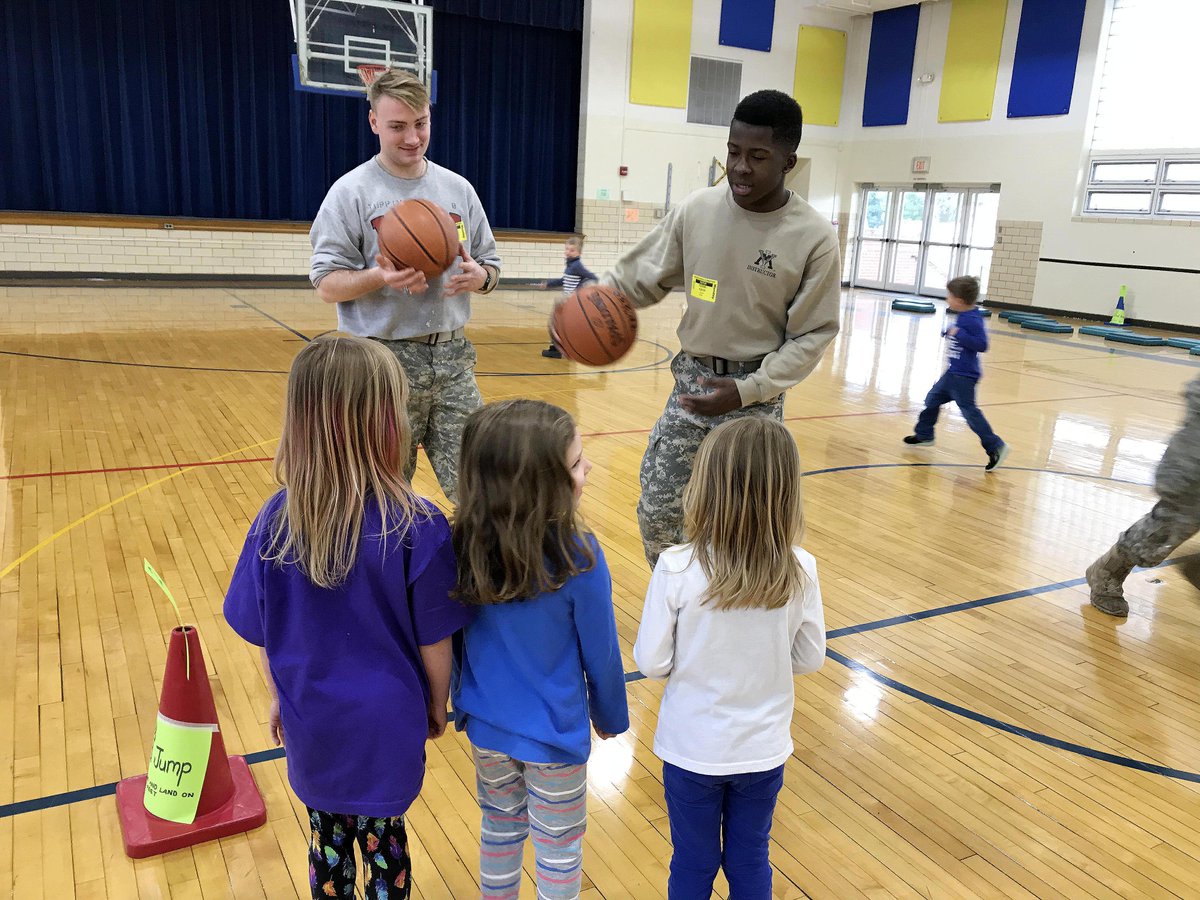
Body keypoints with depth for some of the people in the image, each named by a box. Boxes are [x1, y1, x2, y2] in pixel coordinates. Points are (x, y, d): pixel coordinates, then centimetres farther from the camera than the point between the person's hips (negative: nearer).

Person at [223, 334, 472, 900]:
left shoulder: (277, 519, -16)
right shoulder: (417, 527, -25)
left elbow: (262, 634, -5)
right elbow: (434, 643, -14)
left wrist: (278, 700, 14)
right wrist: (438, 706, 5)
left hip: (310, 724, 2)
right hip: (388, 727, -2)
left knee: (327, 841, 25)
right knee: (383, 840, 22)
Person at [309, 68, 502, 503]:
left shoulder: (458, 189, 10)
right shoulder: (352, 191, -3)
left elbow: (489, 263, 16)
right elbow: (326, 283, -6)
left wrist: (479, 276, -8)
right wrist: (380, 277, -25)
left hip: (452, 357, 4)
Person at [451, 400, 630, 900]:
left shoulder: (463, 547, -15)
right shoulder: (577, 559, -27)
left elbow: (452, 638, -2)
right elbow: (599, 653, -14)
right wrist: (610, 715, 6)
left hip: (486, 726, 4)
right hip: (553, 735, -4)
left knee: (500, 827, 28)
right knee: (559, 849, 19)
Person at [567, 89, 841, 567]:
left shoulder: (814, 237, -12)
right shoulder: (696, 210, -5)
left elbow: (813, 334, -8)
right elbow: (640, 277, 6)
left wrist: (747, 391, -18)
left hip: (756, 395, -3)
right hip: (692, 381, 3)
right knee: (657, 513, 6)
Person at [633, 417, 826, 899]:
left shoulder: (676, 569, -24)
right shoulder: (800, 571, -17)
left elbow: (651, 662, -16)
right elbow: (809, 659, -5)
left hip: (693, 750, -2)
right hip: (763, 749, 2)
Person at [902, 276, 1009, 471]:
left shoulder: (972, 319, -21)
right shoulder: (964, 316, 8)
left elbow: (982, 344, -27)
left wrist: (959, 334, -27)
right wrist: (950, 332, 10)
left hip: (963, 376, -11)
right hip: (954, 372, 11)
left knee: (969, 410, -9)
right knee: (933, 398, 20)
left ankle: (995, 447, -5)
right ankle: (924, 434, 35)